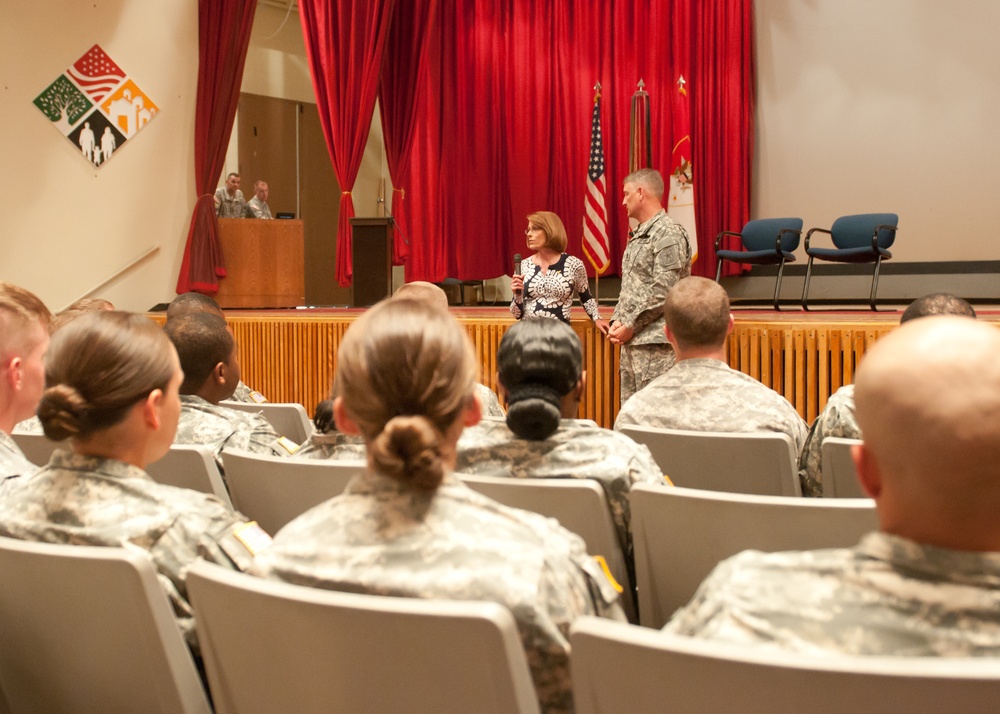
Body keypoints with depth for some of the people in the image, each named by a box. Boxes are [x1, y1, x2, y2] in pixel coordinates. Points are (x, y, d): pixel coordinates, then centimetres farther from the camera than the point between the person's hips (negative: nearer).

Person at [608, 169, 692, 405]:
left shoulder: (668, 233, -12)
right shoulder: (638, 234, 18)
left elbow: (663, 291, -18)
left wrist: (630, 326, -14)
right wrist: (617, 321, 6)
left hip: (655, 342, -10)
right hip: (631, 341, 10)